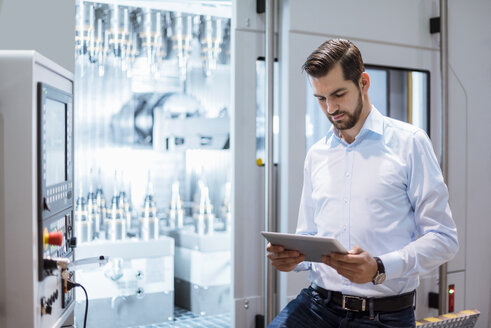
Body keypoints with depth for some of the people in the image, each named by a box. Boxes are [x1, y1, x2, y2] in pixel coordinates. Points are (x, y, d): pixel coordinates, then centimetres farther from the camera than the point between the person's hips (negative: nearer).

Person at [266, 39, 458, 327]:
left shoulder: (409, 143, 0)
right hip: (318, 304, 1)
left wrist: (380, 268, -19)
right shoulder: (316, 155, 13)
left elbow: (444, 239, -5)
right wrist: (291, 256, -4)